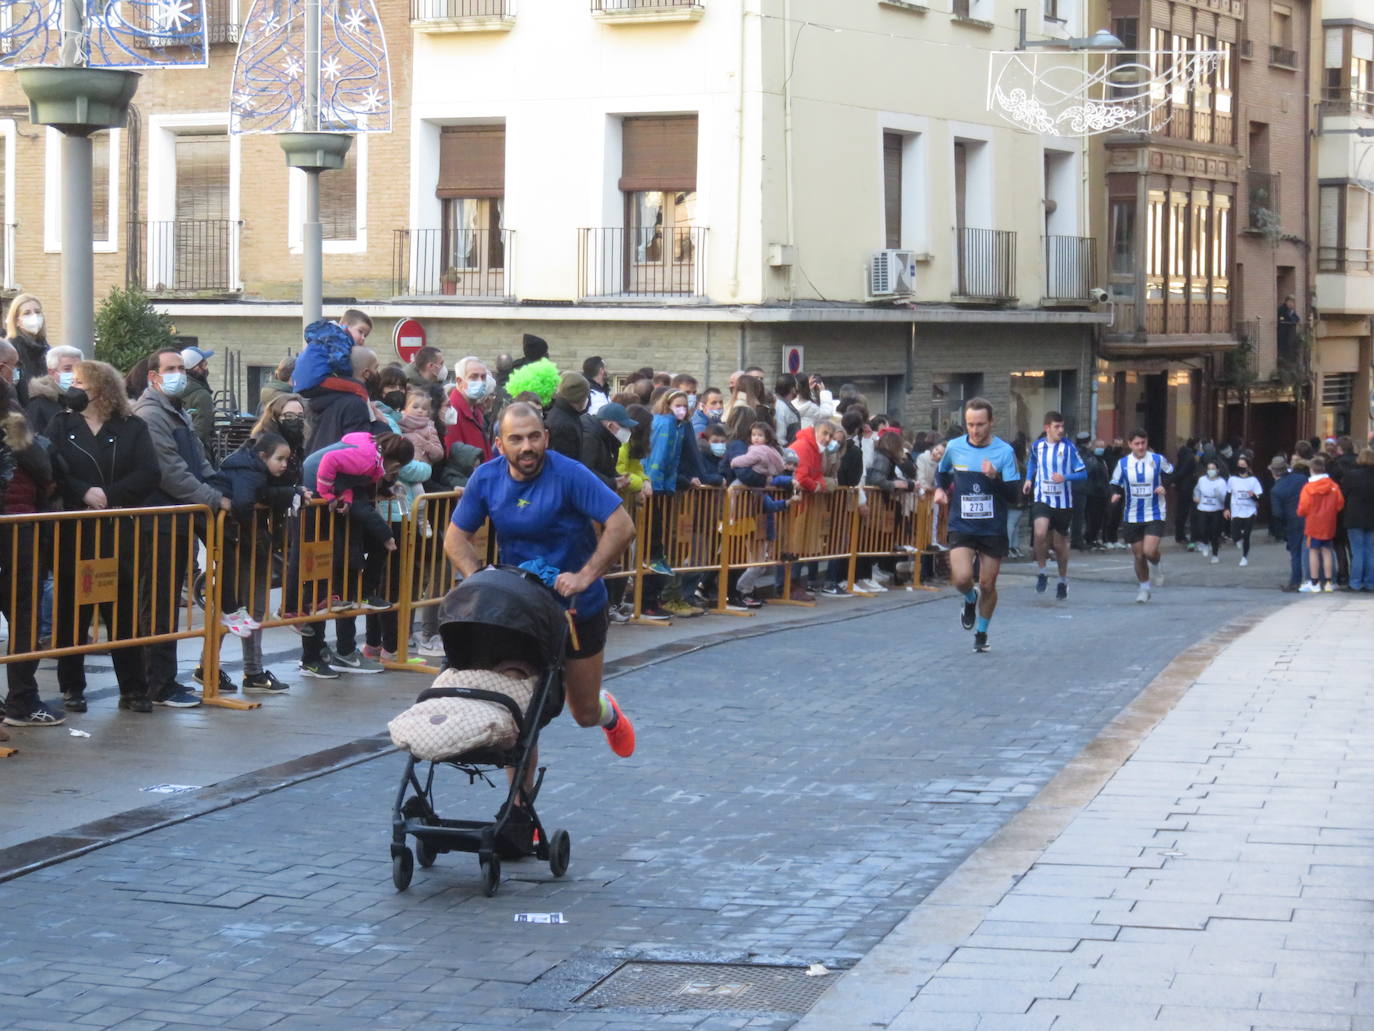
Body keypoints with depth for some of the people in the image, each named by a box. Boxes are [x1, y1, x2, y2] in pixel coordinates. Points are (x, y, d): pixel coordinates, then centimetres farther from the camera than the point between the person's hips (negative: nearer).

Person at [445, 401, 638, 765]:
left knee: (585, 714, 13)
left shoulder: (569, 474, -20)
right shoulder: (486, 479, -7)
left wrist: (585, 576, -32)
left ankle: (608, 713, 50)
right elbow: (456, 538, 1)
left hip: (577, 608, -2)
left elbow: (622, 527, -24)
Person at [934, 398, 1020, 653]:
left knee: (987, 586, 7)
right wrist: (940, 489, 4)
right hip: (961, 526, 1)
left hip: (993, 529, -1)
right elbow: (942, 472, 23)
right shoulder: (954, 447, 1)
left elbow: (1012, 492, -10)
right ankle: (970, 600, 20)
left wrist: (995, 478, -27)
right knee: (961, 579, -17)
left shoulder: (1004, 451, -6)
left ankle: (981, 632, 30)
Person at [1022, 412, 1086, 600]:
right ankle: (1042, 573, -5)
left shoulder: (1068, 448, -6)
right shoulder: (1037, 446, 3)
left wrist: (1065, 477, -22)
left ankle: (1063, 581, 30)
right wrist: (1029, 479, 9)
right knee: (1040, 533, -24)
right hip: (1042, 499, 1)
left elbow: (1083, 473, -5)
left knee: (1060, 544, 9)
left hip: (1063, 501, -1)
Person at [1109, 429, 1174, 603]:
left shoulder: (1158, 460, -4)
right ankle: (1144, 587, 27)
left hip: (1154, 515, -2)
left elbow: (1170, 475, 12)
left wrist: (1164, 486, -7)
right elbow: (1115, 484, 8)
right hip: (1132, 516, 2)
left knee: (1149, 551, -19)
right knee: (1138, 555, 7)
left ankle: (1156, 568, 17)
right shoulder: (1123, 463, -1)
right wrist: (1115, 496, -13)